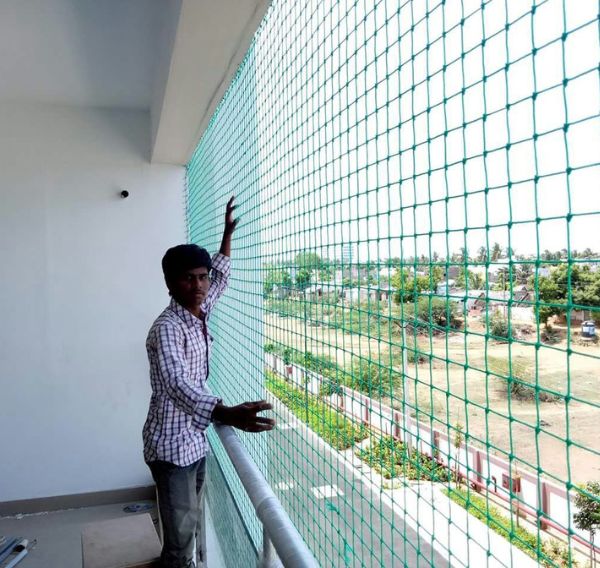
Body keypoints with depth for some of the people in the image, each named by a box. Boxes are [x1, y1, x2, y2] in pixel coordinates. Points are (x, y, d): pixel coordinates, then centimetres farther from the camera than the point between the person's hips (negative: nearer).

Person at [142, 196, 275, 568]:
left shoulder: (201, 313, 2)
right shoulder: (166, 328, -24)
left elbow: (221, 277, 22)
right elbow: (179, 384, -42)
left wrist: (228, 234, 19)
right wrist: (227, 414, -57)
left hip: (196, 439, 9)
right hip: (172, 445, -8)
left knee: (191, 526, 23)